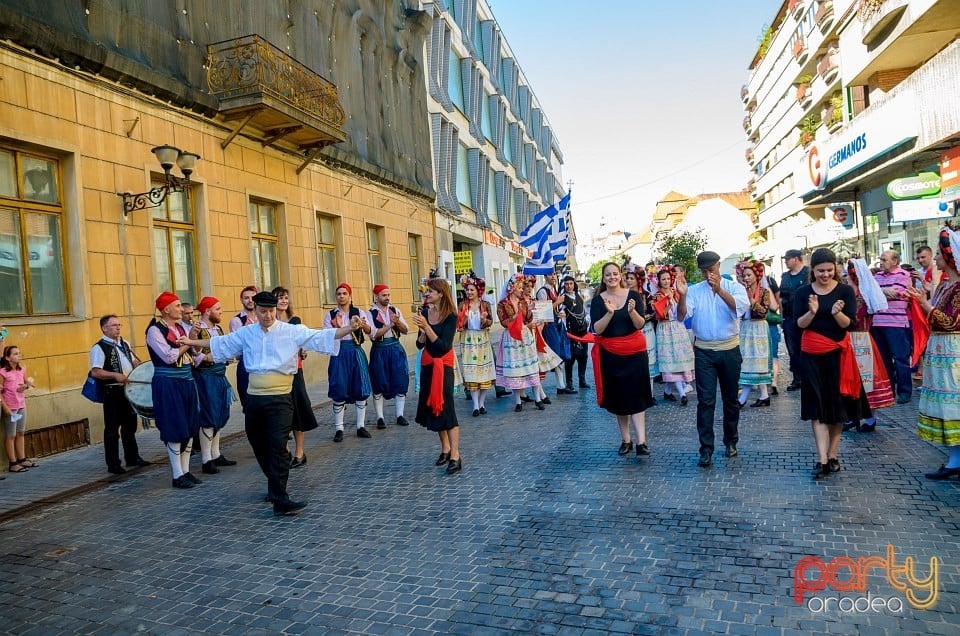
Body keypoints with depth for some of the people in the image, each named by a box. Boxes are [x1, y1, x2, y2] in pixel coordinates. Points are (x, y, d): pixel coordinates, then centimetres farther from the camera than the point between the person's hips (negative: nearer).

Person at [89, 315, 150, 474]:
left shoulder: (125, 344, 12)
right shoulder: (99, 348, -11)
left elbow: (134, 362, 22)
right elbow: (95, 372, -18)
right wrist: (116, 375, -29)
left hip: (128, 389, 7)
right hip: (112, 392, -7)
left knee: (130, 425, 16)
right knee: (112, 429, 1)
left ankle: (132, 458, 28)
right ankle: (113, 464, 9)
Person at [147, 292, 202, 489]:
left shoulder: (181, 328, 11)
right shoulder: (155, 330, -10)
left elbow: (191, 355, 17)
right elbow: (169, 356, -18)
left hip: (187, 381, 7)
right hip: (168, 384, -7)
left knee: (190, 427, 10)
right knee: (175, 429, -2)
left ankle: (185, 470, 21)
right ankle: (177, 475, 8)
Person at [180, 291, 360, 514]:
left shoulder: (293, 332, -4)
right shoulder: (245, 333, 9)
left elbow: (321, 336, -13)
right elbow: (220, 343, 23)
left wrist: (348, 328, -26)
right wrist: (191, 342, 27)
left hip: (280, 399, -5)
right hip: (254, 398, 5)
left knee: (278, 446, -13)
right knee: (259, 446, 15)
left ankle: (279, 499, -10)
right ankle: (275, 485, 36)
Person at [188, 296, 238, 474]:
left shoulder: (219, 329, 11)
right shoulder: (196, 330, -12)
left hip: (220, 376, 8)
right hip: (205, 377, -8)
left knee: (220, 416, 13)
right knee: (209, 417, -3)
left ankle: (215, 454, 25)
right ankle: (206, 460, 6)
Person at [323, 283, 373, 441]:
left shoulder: (359, 313, 5)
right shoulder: (330, 315, 5)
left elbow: (370, 331, -8)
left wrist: (362, 324, -30)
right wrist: (338, 327, -22)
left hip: (356, 352, 1)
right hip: (339, 353, -1)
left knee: (361, 389, 3)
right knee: (339, 391, -2)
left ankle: (361, 426, 14)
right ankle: (339, 429, 6)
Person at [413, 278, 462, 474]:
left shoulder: (450, 316, -13)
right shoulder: (425, 313, 0)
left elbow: (444, 346, -21)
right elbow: (420, 344, 2)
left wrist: (427, 327, -25)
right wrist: (422, 331, -18)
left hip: (444, 364, -6)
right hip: (427, 363, 6)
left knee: (446, 407, -8)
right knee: (432, 407, 13)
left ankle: (455, 456, -5)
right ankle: (445, 448, 28)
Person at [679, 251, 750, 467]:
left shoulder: (734, 287, -1)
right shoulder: (694, 290, 0)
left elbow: (741, 307, -22)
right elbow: (682, 316, -13)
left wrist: (719, 290, -35)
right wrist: (682, 295, -32)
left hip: (729, 350, 1)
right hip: (704, 352, 0)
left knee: (731, 399, 13)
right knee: (705, 401, -2)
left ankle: (731, 442, 29)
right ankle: (706, 449, 2)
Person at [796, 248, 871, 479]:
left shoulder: (845, 291, -2)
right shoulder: (803, 292, 0)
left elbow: (849, 324, -8)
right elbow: (800, 324, -4)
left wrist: (837, 313, -27)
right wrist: (812, 311, -23)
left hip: (839, 353, 0)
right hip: (812, 355, 0)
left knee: (837, 404, 9)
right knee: (817, 406, -3)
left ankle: (833, 454, 21)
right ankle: (822, 459, -3)